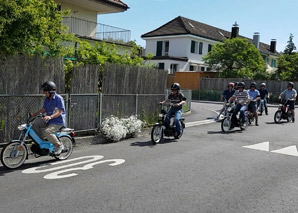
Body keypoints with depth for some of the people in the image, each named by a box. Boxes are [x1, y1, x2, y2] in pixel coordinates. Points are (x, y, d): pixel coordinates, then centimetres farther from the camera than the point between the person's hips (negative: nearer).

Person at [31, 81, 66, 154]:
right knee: (36, 121, -13)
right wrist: (33, 114, 7)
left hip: (58, 122, -8)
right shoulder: (47, 99, 10)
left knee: (46, 131, -30)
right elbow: (43, 109, 18)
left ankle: (59, 145, -10)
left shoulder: (59, 98, -14)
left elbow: (59, 112, -21)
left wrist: (50, 117, -36)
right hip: (48, 121, 8)